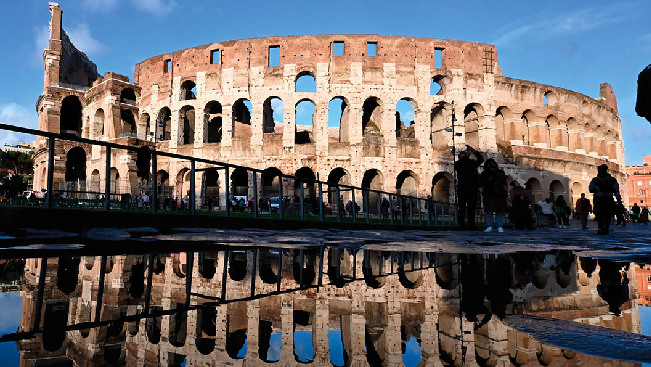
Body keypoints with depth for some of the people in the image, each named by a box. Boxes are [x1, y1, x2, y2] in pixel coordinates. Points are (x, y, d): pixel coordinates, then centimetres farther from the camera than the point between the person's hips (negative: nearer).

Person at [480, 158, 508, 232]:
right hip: (488, 194, 1)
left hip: (498, 194, -1)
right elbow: (481, 182, 5)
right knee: (489, 211, -5)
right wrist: (488, 180, -10)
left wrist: (494, 172, -7)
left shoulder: (500, 172, 12)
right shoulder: (484, 174, 15)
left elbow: (503, 179, -6)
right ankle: (489, 226, 0)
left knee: (499, 211, -6)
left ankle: (500, 226, -1)